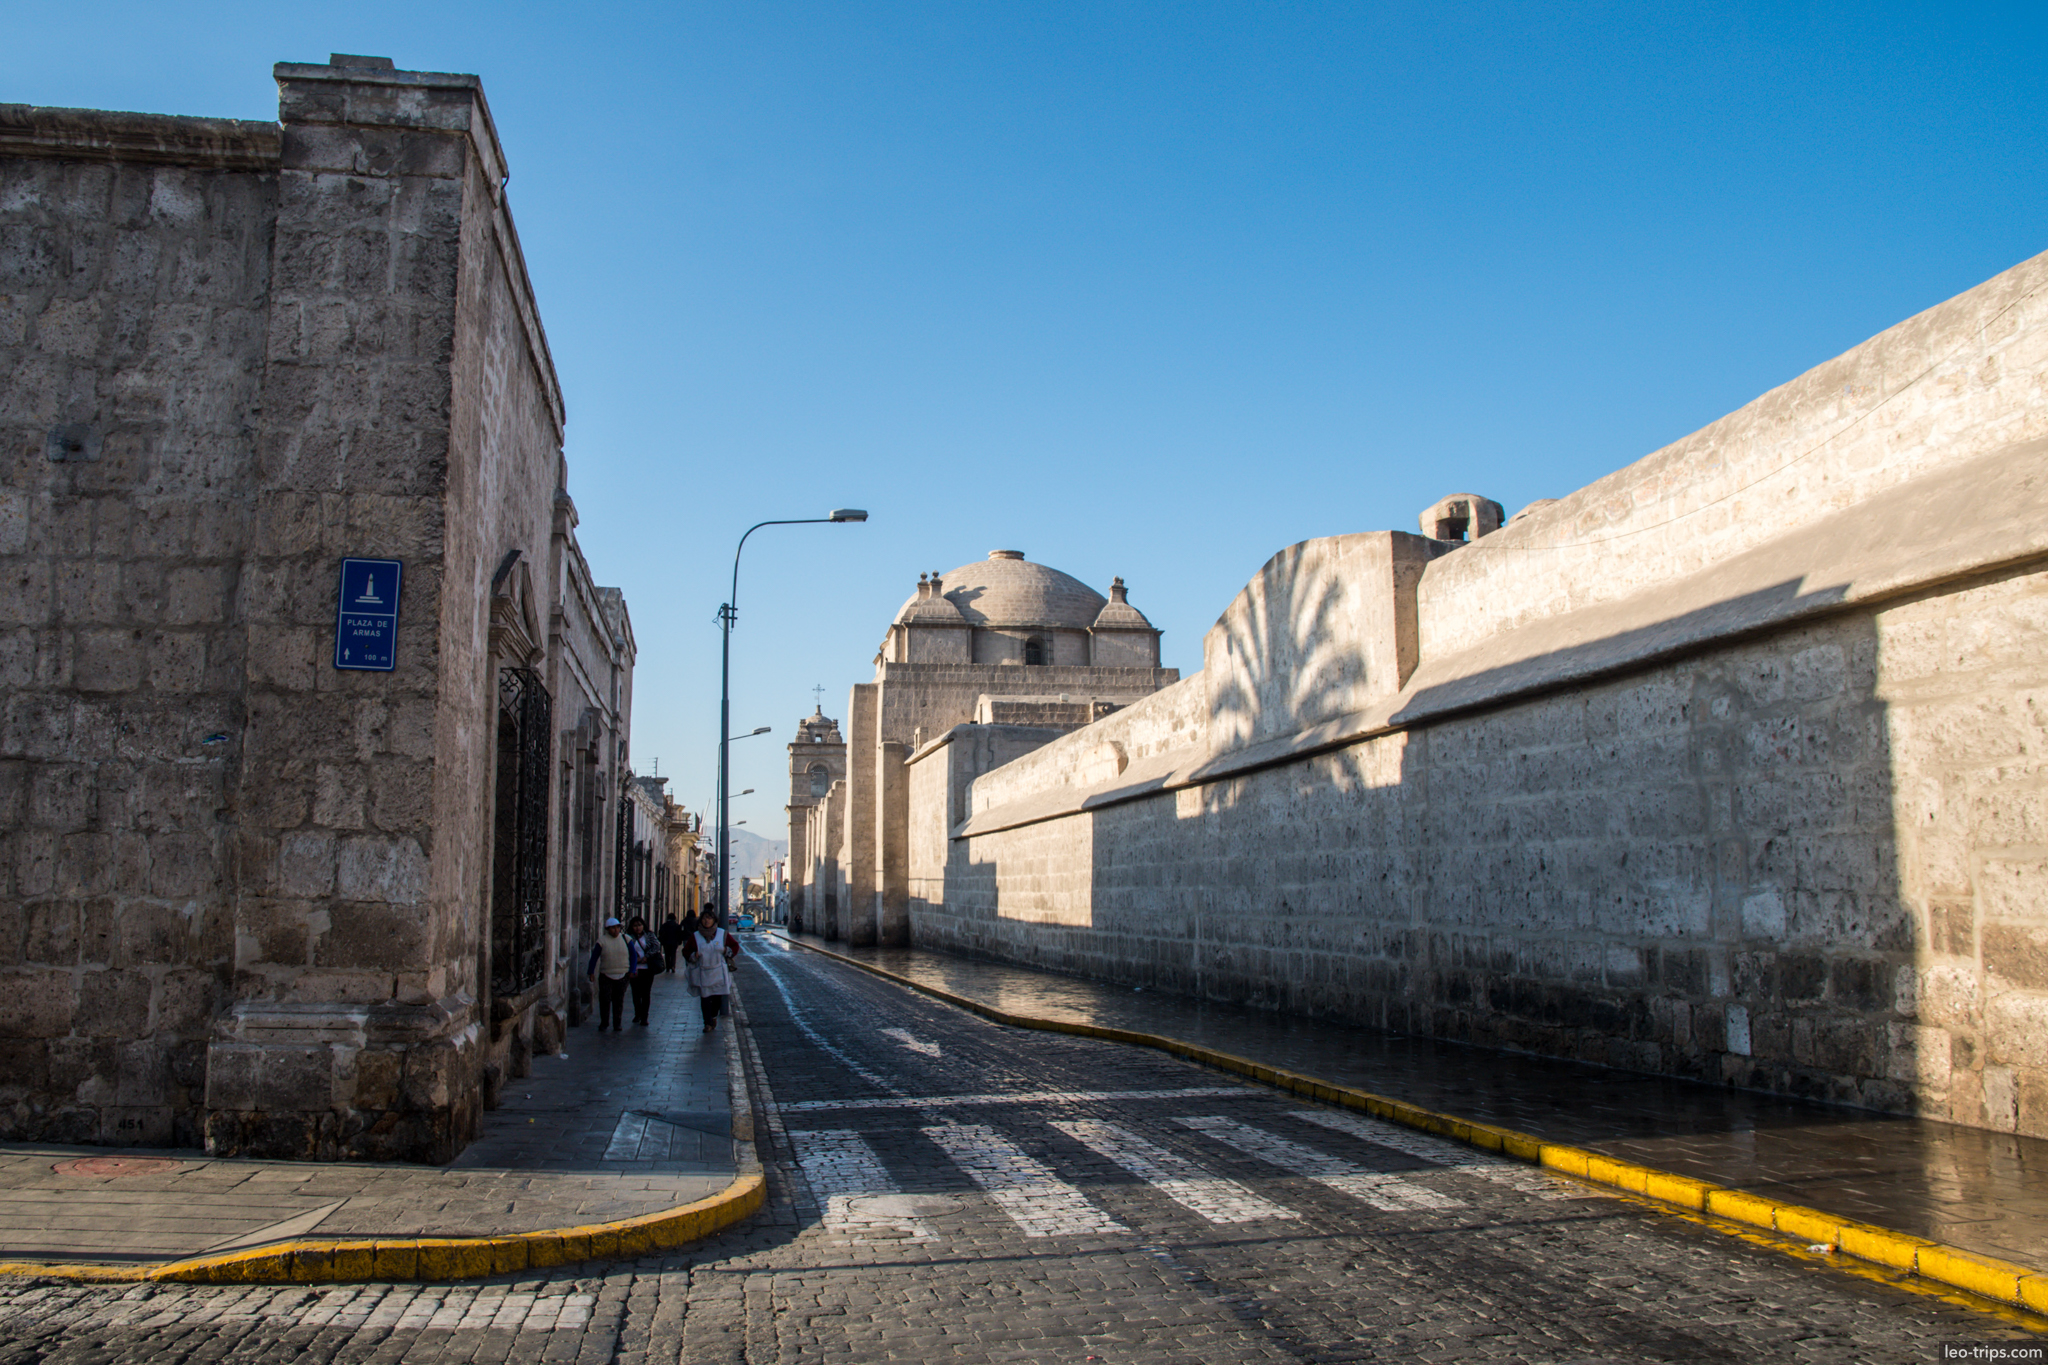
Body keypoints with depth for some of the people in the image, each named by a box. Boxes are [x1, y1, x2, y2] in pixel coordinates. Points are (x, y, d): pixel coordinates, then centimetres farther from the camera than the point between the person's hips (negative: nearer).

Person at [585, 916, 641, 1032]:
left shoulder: (626, 939, 3)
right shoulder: (602, 940, 0)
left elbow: (633, 955, 8)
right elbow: (594, 957, 2)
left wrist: (632, 971, -1)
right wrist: (591, 973, -3)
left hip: (622, 976, 1)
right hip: (606, 975, -1)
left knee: (619, 1000, 4)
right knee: (604, 1000, -5)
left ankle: (617, 1023, 13)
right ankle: (604, 1022, 8)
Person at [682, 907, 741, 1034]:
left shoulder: (722, 934, 2)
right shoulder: (695, 936, 2)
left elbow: (735, 946, 13)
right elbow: (686, 951, 7)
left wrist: (727, 952, -5)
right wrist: (693, 956, -12)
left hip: (719, 973, 1)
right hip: (702, 974, -1)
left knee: (718, 997, 5)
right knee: (705, 998, -4)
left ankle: (714, 1016, 31)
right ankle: (708, 1023, 5)